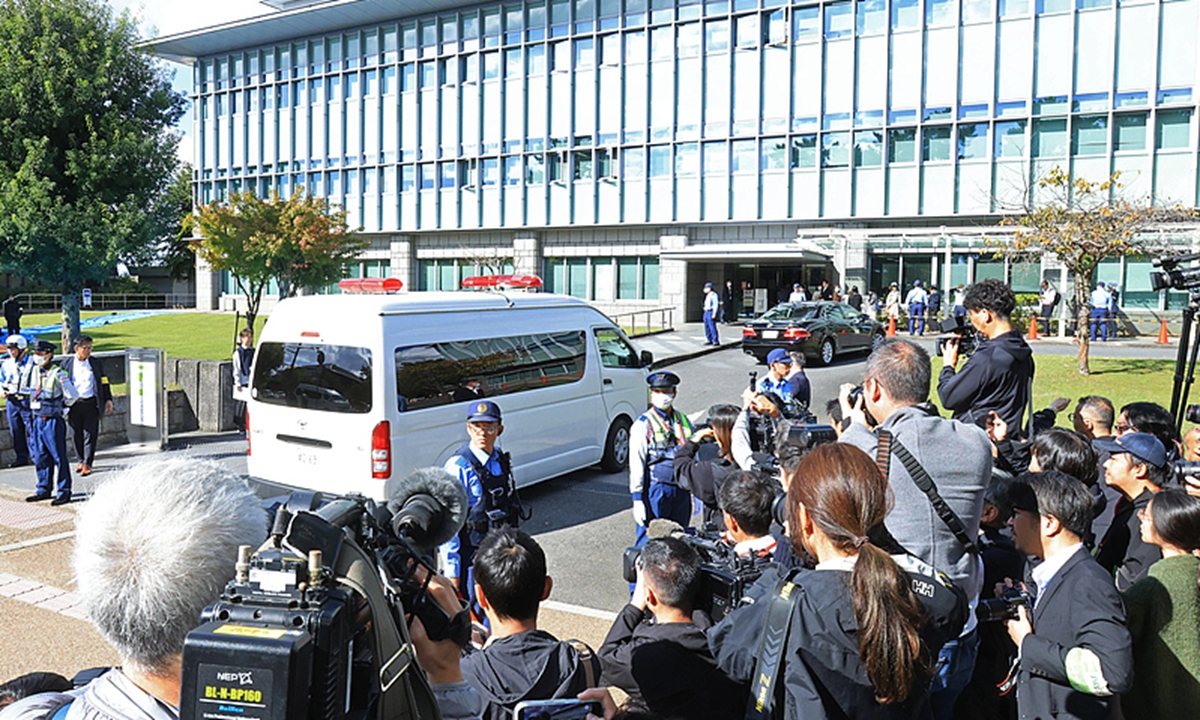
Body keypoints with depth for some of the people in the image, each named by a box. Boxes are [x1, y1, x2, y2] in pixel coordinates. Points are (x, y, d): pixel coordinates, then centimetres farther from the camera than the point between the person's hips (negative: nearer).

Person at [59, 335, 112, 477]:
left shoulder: (96, 363, 6)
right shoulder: (67, 363, 4)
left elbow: (104, 382, 10)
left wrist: (108, 400, 4)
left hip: (91, 404, -1)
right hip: (73, 404, 1)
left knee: (90, 434, -3)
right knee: (76, 435, 7)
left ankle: (87, 464, 4)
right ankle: (81, 460, 24)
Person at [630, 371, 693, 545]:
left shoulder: (684, 421, 10)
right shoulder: (643, 424, -6)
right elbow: (636, 464, -8)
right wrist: (637, 499, -12)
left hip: (681, 491, 5)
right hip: (655, 490, -5)